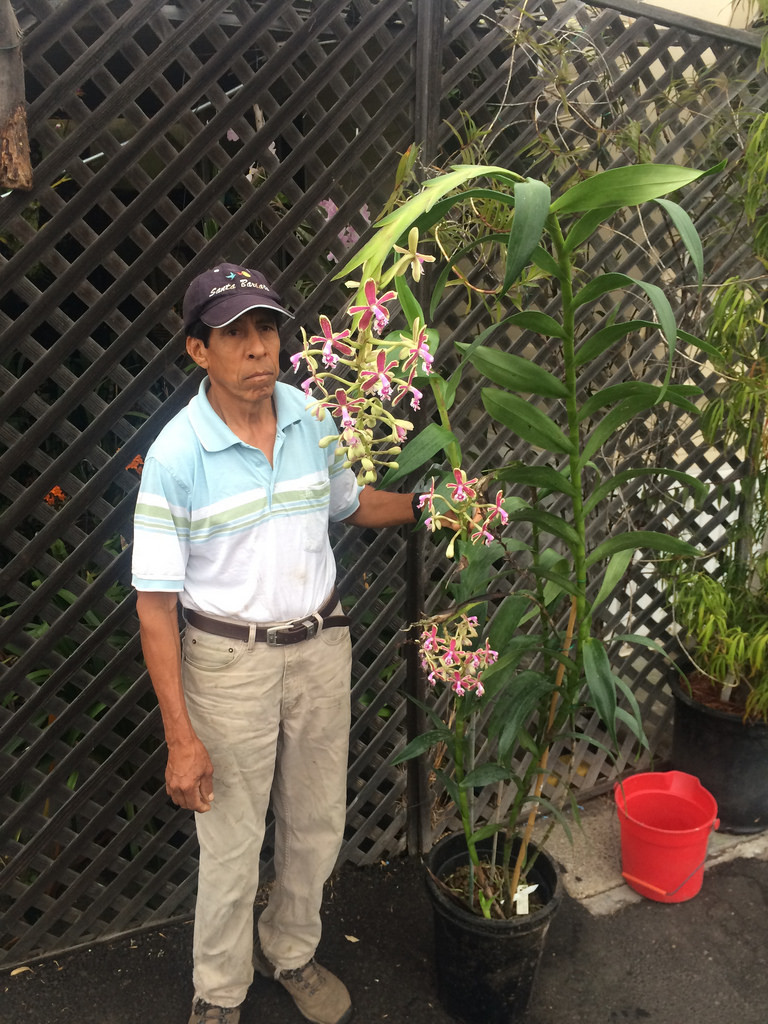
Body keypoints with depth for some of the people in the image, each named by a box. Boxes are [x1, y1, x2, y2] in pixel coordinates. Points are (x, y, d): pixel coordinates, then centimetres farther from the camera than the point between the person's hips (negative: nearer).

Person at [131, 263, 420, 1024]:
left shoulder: (311, 418, -4)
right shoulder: (176, 454, -18)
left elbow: (348, 503, 16)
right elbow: (156, 603, -15)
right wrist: (181, 736, -15)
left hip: (321, 646, 5)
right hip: (230, 661, -4)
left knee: (316, 825, 20)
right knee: (232, 843, 13)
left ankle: (290, 952, 49)